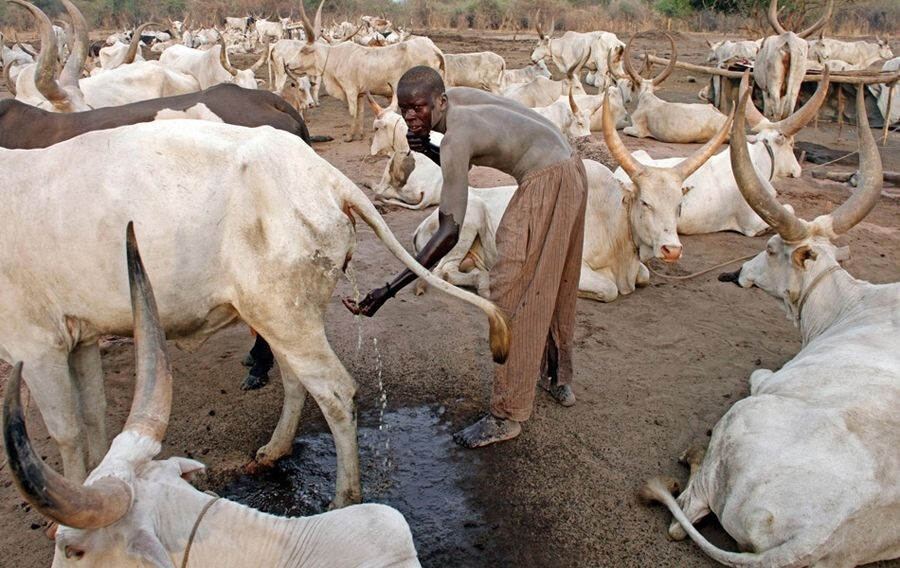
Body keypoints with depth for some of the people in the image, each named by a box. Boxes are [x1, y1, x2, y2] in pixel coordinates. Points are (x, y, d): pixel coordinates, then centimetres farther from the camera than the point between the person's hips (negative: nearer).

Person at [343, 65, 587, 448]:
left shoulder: (457, 136, -23)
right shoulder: (458, 98, 3)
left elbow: (449, 231, -29)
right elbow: (462, 166, 16)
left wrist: (389, 290, -34)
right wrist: (428, 151, -6)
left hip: (545, 183, -10)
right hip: (570, 172, 10)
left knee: (513, 294, -7)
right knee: (554, 284, 21)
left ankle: (507, 415, 1)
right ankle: (558, 379, 39)